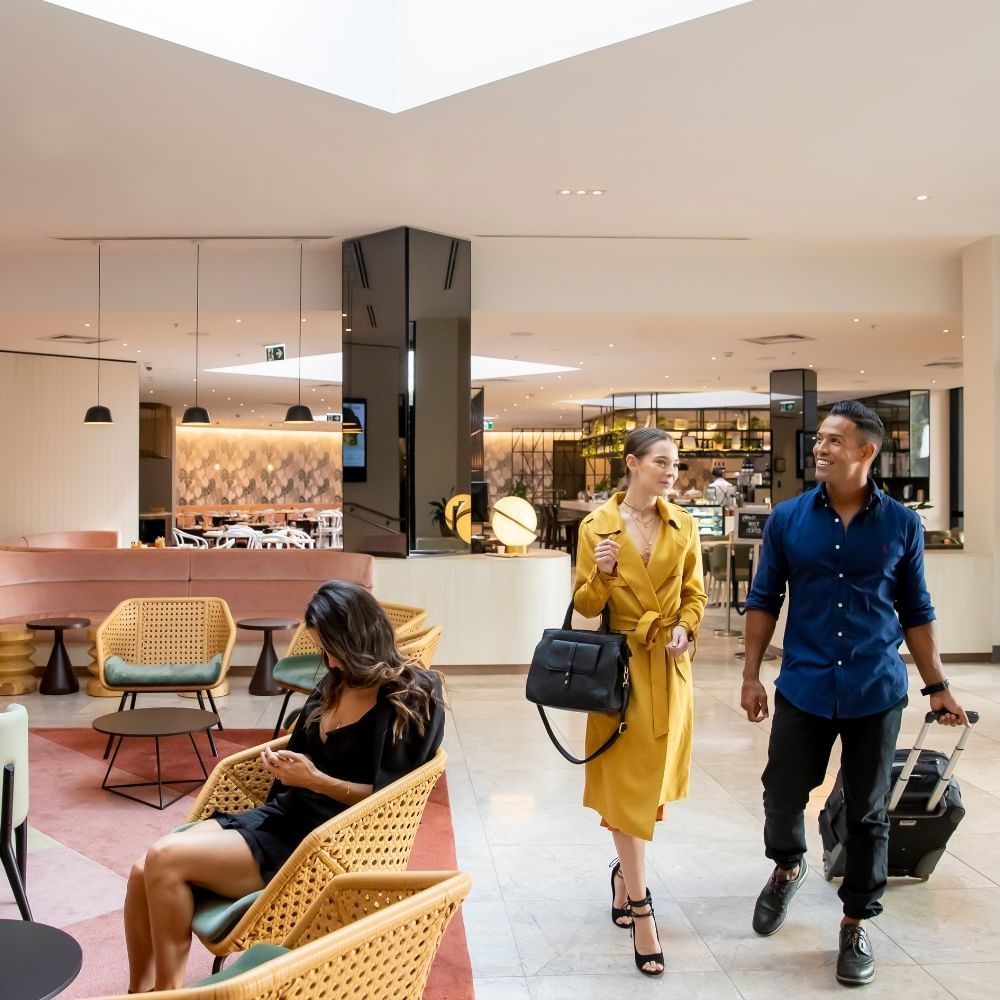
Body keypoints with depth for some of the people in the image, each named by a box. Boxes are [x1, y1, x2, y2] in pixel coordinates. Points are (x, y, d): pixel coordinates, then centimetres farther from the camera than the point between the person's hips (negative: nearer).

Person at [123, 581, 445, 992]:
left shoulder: (411, 699, -11)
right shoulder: (335, 684, 12)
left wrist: (315, 780, -20)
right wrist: (283, 763, 2)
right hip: (283, 815, 8)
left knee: (165, 860, -19)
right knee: (144, 874, -10)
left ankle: (167, 987, -1)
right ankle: (139, 991, 6)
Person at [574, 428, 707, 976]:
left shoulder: (683, 525, 4)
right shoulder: (596, 526, -6)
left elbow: (694, 593, 10)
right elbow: (585, 606, -4)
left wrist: (685, 629, -9)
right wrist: (602, 574, -24)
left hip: (670, 668, 4)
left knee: (653, 781, 13)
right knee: (627, 785, -3)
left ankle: (624, 872, 38)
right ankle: (641, 913, 5)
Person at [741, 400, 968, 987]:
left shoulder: (902, 525, -2)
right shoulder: (787, 519, -2)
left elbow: (915, 611, 6)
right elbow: (764, 601, 4)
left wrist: (937, 686, 5)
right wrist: (751, 675, 0)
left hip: (876, 693, 0)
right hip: (804, 689, 1)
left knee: (868, 813, 10)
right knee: (782, 795, 9)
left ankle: (856, 922, 29)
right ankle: (788, 868, 41)